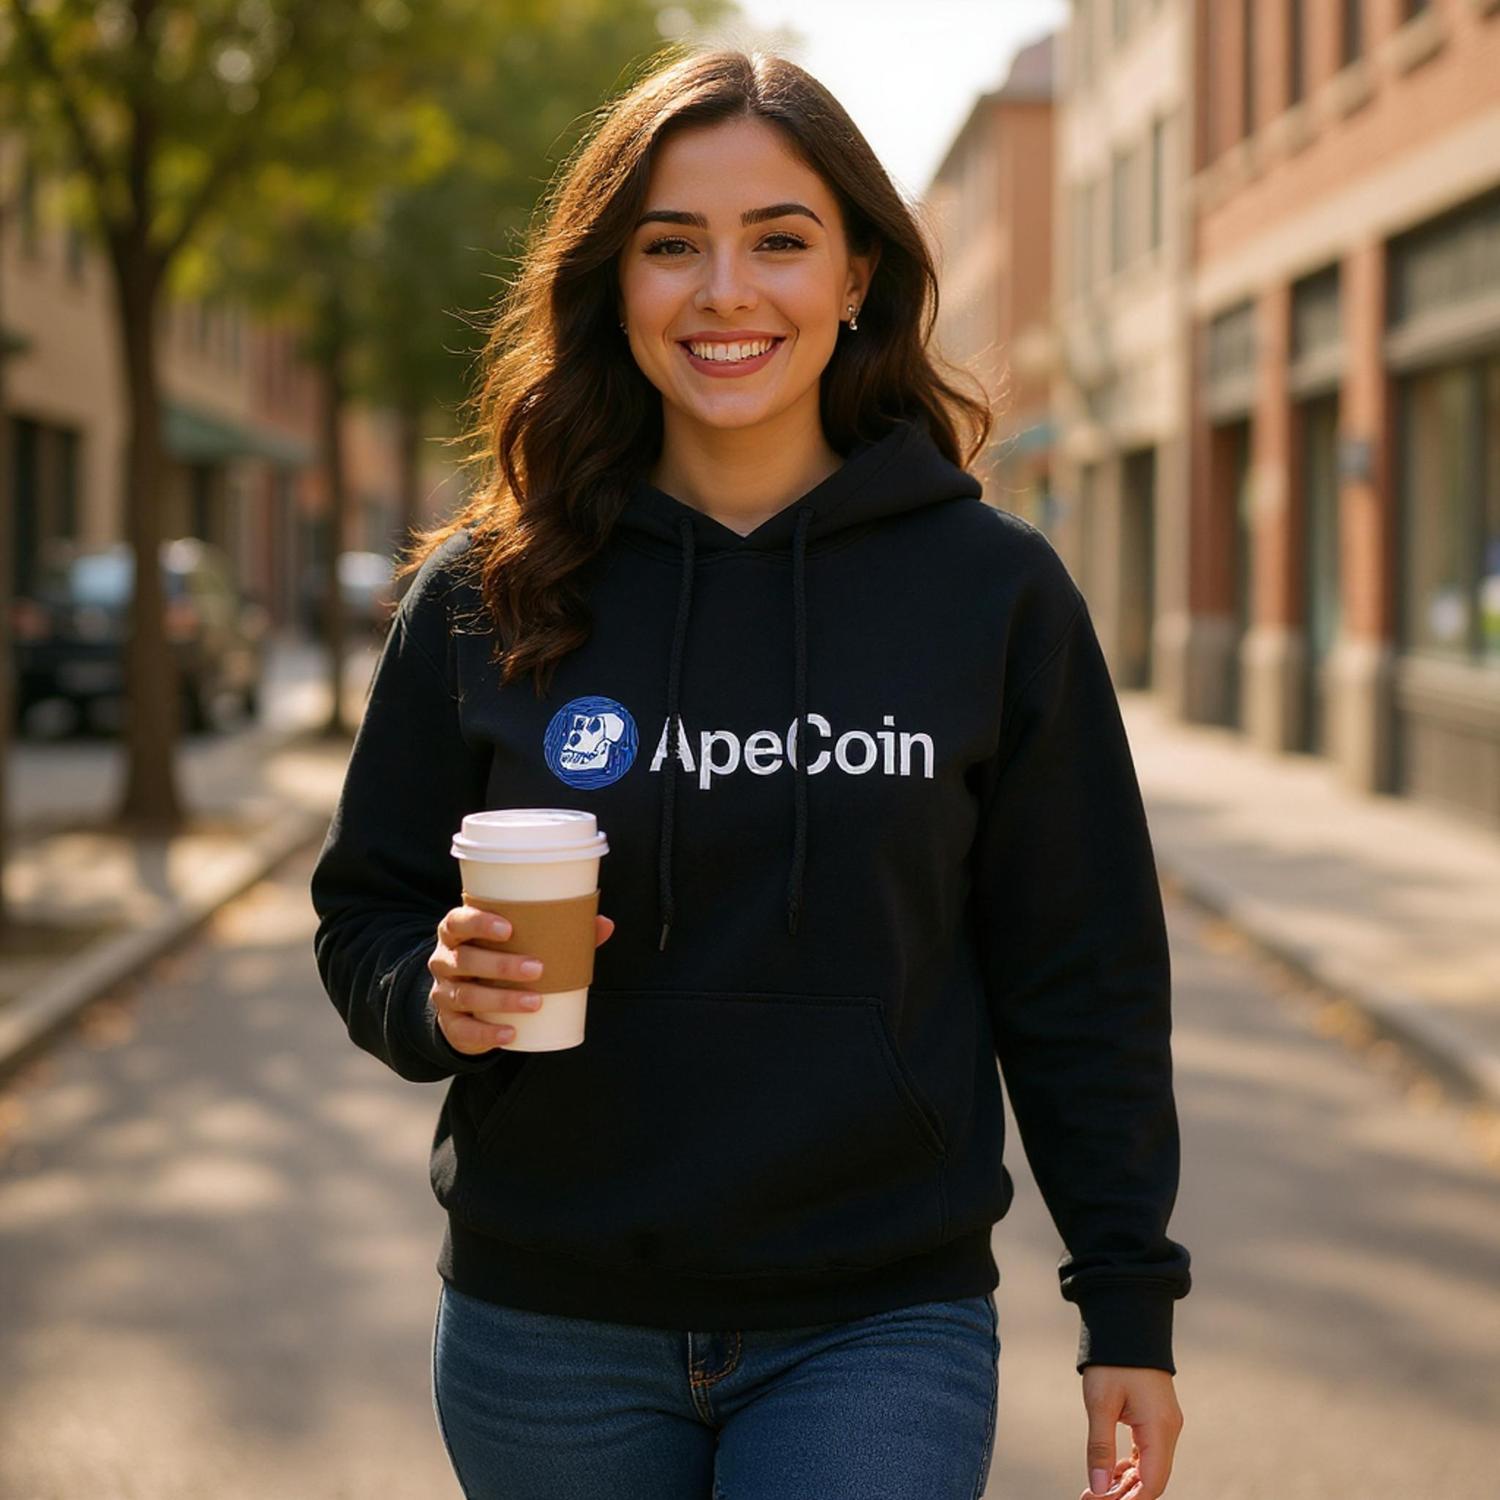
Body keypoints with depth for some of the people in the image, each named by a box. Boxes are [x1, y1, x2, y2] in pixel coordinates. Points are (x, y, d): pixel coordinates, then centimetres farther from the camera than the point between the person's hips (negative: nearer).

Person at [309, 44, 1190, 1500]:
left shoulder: (994, 587, -1)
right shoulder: (485, 596, 0)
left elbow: (1079, 976, 2)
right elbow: (365, 916, 8)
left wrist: (1129, 1308, 1)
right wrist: (439, 994, -15)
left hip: (878, 1329, -1)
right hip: (550, 1336, 2)